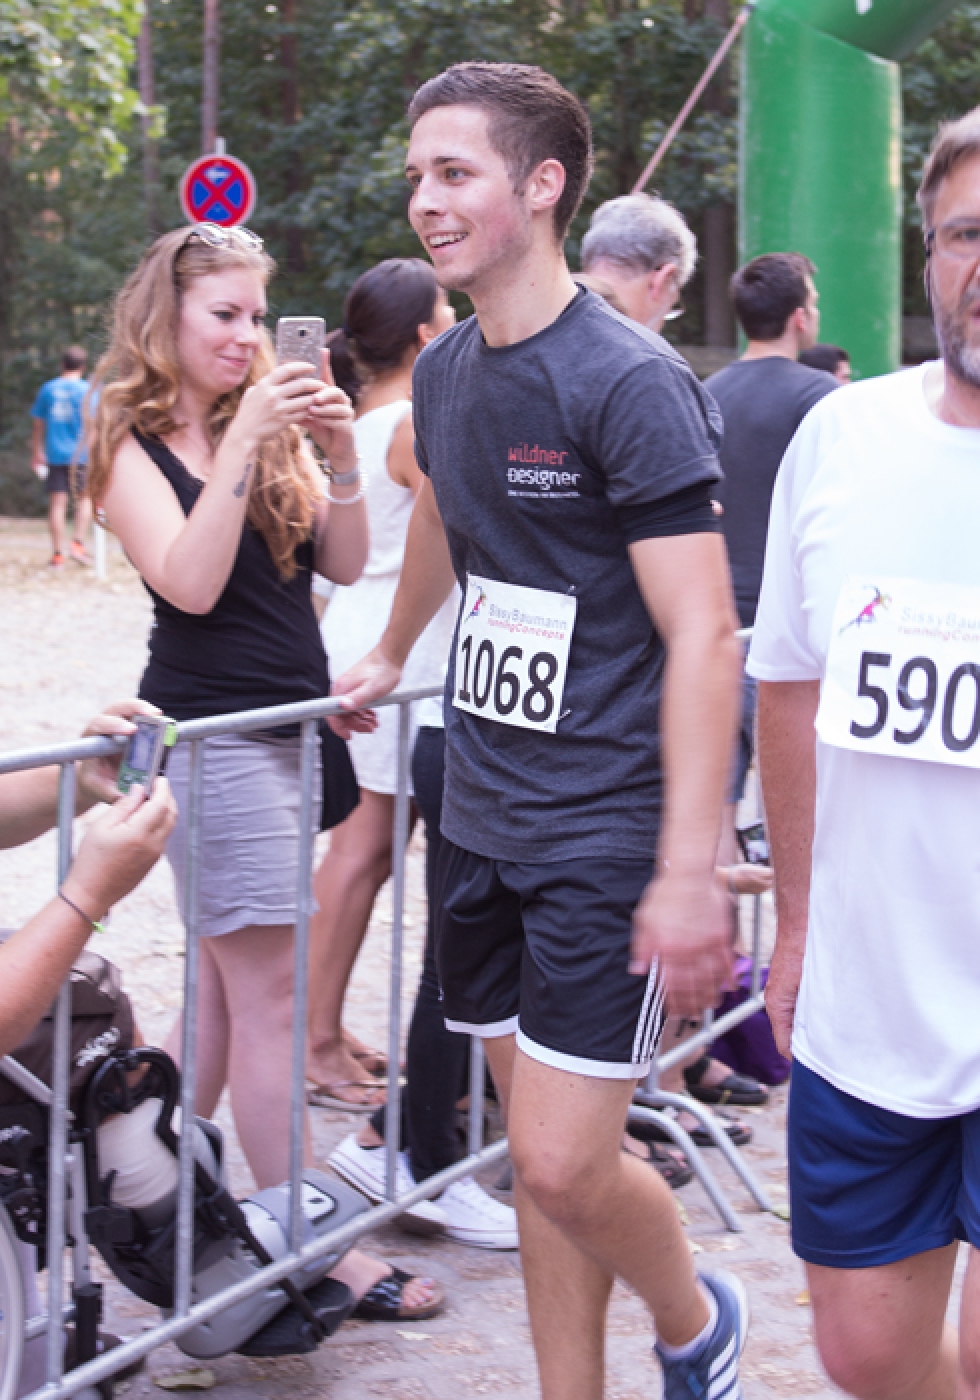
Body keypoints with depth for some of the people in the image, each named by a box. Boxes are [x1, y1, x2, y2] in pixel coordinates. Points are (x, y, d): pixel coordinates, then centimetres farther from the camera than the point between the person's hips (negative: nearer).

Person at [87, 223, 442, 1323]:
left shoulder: (267, 426, 13)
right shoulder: (135, 445, -4)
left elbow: (344, 564, 8)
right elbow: (189, 583, -18)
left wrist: (340, 454, -7)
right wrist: (243, 440, -21)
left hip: (286, 721, 7)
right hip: (212, 728, -7)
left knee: (225, 988, 10)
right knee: (267, 994, -7)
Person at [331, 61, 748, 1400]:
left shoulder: (629, 382, -15)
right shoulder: (446, 372, 8)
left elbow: (704, 637, -19)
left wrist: (690, 871, -25)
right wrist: (390, 658, 45)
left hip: (605, 831, -7)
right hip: (482, 817, 7)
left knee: (565, 1166, -7)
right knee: (537, 1147, 11)